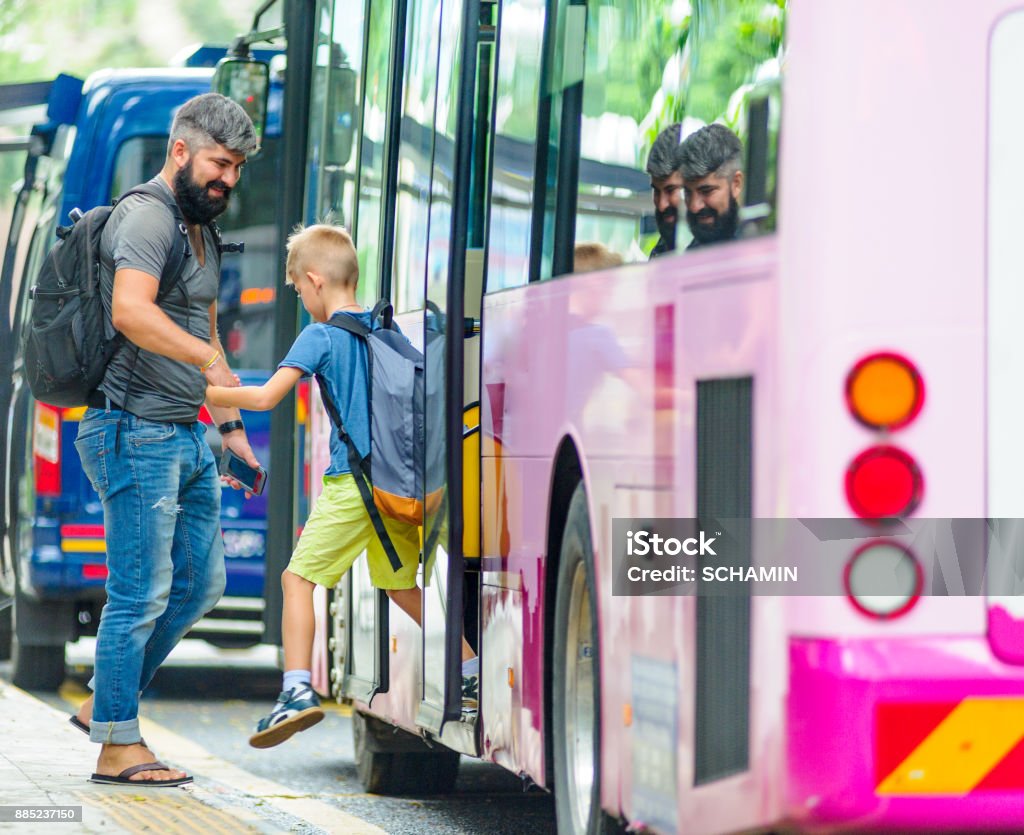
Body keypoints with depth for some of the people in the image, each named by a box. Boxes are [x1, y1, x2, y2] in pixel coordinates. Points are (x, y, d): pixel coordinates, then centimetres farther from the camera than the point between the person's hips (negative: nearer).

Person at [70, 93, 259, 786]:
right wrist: (209, 360, -37)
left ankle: (105, 705, 23)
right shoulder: (147, 217, -13)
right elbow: (130, 311, -30)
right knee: (141, 594, -7)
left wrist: (231, 424, 23)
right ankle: (118, 746, -1)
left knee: (201, 584, 13)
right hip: (137, 432, -10)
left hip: (187, 436, 10)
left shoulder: (202, 231, 19)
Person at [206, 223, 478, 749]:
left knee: (298, 577, -3)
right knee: (402, 585, 21)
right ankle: (471, 672, 22)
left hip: (351, 482, -6)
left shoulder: (320, 337, -6)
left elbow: (266, 396, -13)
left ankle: (298, 689, -17)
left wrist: (209, 394, 1)